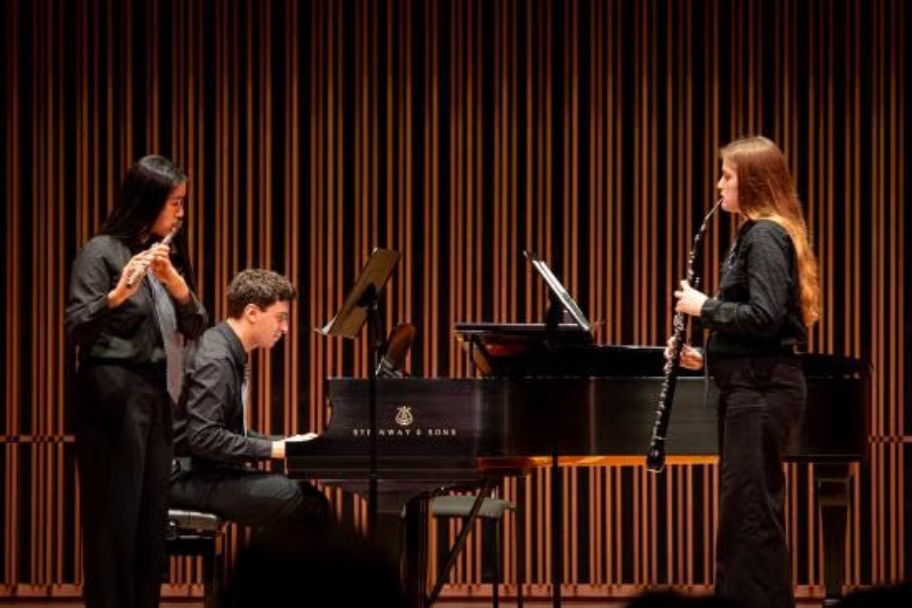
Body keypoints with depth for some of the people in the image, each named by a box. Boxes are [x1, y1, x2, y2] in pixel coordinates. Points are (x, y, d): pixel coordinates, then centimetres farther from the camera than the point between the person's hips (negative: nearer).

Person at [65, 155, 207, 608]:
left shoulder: (165, 255, 15)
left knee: (151, 520, 8)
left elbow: (194, 328, 8)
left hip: (156, 398, 7)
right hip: (113, 396, -7)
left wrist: (175, 282, -10)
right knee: (114, 520, -6)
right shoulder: (102, 252, -7)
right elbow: (76, 328, -17)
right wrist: (117, 294, -34)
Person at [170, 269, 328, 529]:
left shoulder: (233, 356, 17)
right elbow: (203, 437, -25)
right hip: (189, 477, -10)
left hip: (212, 470, 10)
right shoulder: (215, 360, -16)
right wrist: (273, 449, -20)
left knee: (311, 496, -4)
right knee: (292, 496, -24)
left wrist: (285, 442, 8)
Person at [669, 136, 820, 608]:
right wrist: (708, 356, 10)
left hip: (763, 390, -10)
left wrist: (704, 307, -12)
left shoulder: (765, 236, -13)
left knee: (751, 510, -9)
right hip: (749, 384, 10)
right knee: (745, 510, 13)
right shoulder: (755, 235, 18)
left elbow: (763, 317, -24)